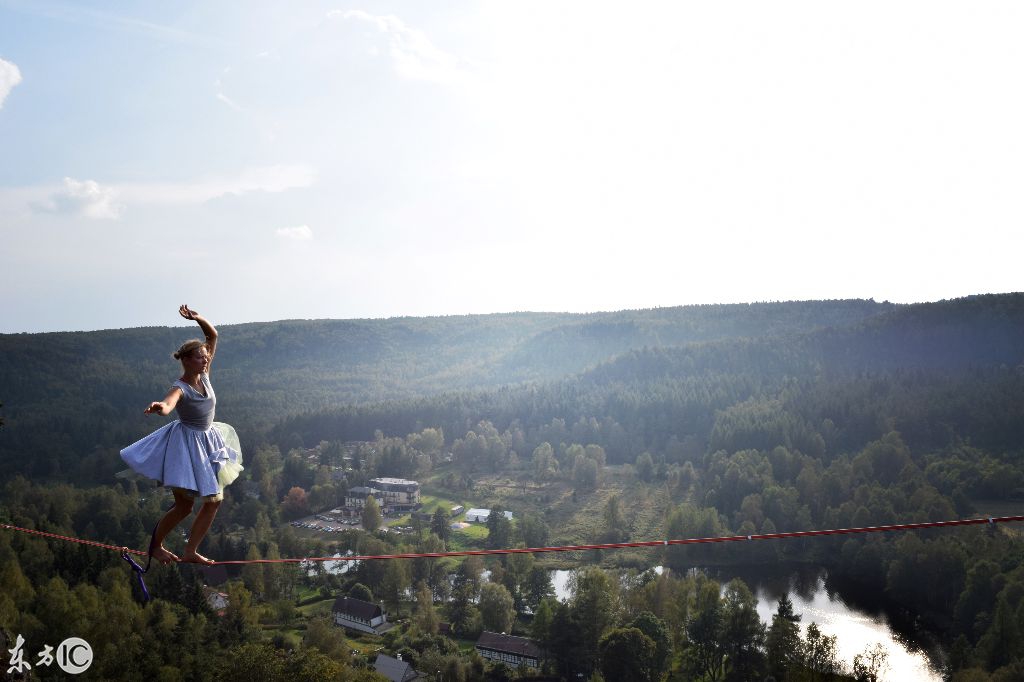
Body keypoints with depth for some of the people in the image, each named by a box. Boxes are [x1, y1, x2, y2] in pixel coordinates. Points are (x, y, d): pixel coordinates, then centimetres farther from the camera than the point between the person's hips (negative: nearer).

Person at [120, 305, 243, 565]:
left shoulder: (204, 375, -6)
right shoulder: (180, 388, -25)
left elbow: (213, 335, -3)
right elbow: (168, 404, -49)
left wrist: (197, 318, -18)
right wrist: (158, 407, -71)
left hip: (208, 441, 8)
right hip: (186, 443, -8)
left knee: (214, 501, 11)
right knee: (184, 506, -1)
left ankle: (190, 551, 22)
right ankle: (155, 547, 23)